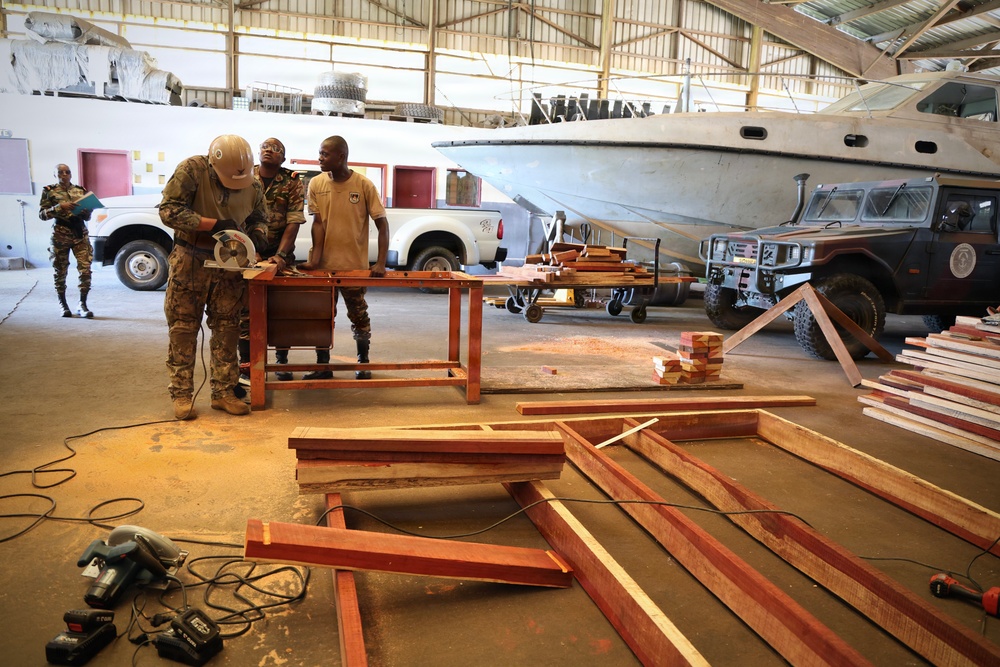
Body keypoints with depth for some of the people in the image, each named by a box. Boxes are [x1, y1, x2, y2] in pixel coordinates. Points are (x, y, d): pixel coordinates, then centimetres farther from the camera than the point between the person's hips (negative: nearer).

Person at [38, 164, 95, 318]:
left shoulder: (81, 191, 14)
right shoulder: (49, 191, 7)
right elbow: (42, 214, -1)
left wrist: (87, 210, -5)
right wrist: (59, 207, -15)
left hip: (80, 234, 2)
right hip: (60, 235, -2)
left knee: (85, 269, -9)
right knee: (60, 272, 5)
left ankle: (82, 305, -2)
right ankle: (63, 305, 18)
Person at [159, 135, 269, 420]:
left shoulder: (253, 185, -2)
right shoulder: (192, 170, -15)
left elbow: (259, 218, 12)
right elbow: (169, 210, -18)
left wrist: (257, 234, -12)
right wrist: (213, 224, -25)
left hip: (229, 265, 4)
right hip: (190, 262, -3)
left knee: (227, 330, 6)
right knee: (183, 330, 2)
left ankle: (223, 392, 16)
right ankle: (181, 394, 12)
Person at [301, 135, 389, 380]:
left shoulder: (364, 185, -8)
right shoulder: (316, 184, 0)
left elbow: (382, 224, -8)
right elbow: (317, 222, -3)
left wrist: (381, 263, -17)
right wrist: (315, 257, -17)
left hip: (355, 266, -2)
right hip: (324, 265, 2)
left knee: (359, 315, 9)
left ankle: (363, 361, 28)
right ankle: (323, 366, 22)